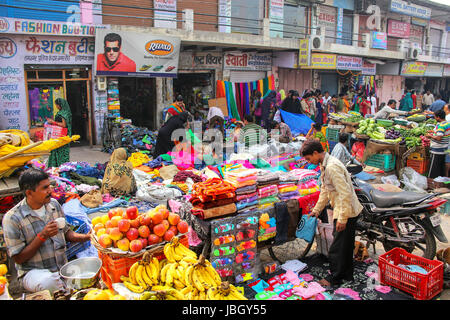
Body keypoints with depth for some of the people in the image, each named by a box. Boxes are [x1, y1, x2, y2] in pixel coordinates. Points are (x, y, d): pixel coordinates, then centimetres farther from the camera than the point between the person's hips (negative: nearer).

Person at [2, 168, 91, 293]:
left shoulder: (54, 204, 5)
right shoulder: (12, 218, -11)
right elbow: (18, 258, -9)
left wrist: (86, 237, -3)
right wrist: (42, 236, -20)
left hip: (63, 267, 4)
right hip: (33, 272, -4)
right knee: (50, 282, -37)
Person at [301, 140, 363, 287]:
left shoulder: (332, 166, -25)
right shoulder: (324, 166, 9)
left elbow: (345, 193, -28)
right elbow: (325, 190, 20)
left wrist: (342, 218, -24)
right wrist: (316, 210, 23)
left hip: (347, 213, -10)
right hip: (346, 212, 10)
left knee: (337, 247, 2)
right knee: (345, 245, 20)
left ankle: (334, 278, 17)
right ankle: (347, 274, 33)